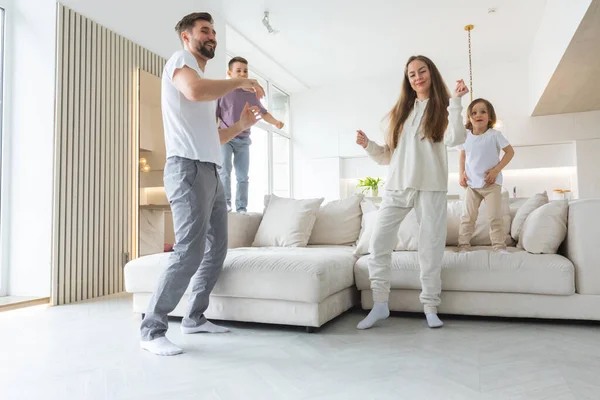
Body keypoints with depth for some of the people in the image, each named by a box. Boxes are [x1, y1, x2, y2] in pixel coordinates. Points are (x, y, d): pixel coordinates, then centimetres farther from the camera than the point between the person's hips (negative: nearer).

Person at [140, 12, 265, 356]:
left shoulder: (205, 81, 28)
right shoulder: (180, 59, 2)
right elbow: (195, 90, -24)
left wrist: (241, 126, 16)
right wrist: (240, 81, -11)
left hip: (211, 172, 10)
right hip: (189, 169, -10)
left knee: (216, 248, 10)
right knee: (190, 251, -15)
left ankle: (195, 318, 21)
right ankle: (153, 330, -4)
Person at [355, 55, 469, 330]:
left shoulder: (442, 107, 8)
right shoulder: (401, 111, 19)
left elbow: (455, 139, -13)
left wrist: (455, 102, -14)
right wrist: (368, 145, 1)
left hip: (431, 188, -3)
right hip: (396, 187, 4)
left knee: (431, 249, 1)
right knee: (379, 243, -3)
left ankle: (430, 307, 12)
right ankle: (380, 304, 7)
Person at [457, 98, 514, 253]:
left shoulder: (494, 135, -8)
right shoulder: (465, 136, 2)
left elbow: (510, 152, -4)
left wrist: (496, 170, -14)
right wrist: (462, 174, 0)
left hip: (491, 183, -2)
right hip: (471, 184, 3)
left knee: (495, 217, -1)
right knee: (467, 216, 2)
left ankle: (500, 247, 8)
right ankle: (463, 246, 7)